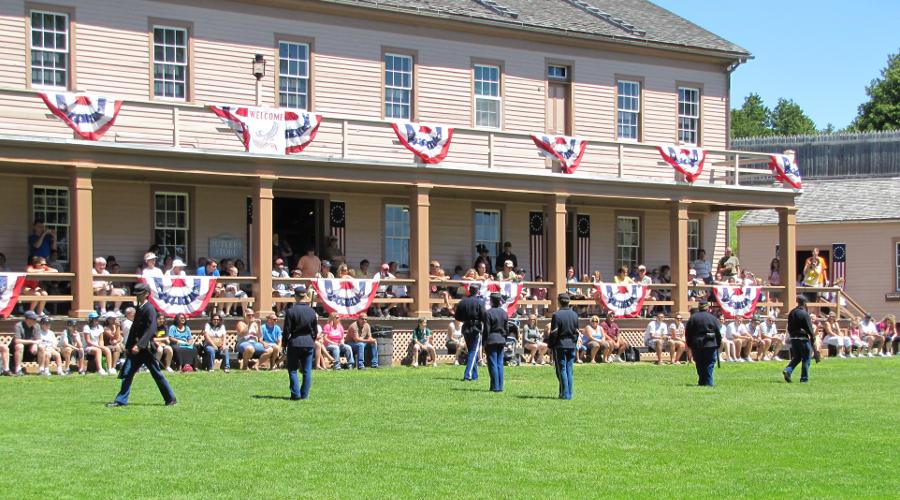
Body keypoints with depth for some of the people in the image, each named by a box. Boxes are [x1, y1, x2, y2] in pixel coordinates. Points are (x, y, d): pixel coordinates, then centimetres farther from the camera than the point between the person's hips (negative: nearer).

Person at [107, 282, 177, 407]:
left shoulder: (149, 309, -13)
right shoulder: (139, 308, 14)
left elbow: (151, 330, -22)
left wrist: (139, 345, -28)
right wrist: (128, 346, 16)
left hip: (146, 347, -8)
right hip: (136, 347, 8)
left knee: (157, 374, 0)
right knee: (127, 373, 4)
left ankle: (171, 399, 10)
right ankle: (121, 400, 7)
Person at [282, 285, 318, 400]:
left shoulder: (291, 311, -10)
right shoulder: (312, 312, 2)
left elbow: (286, 331, -8)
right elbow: (315, 331, 9)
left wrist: (284, 344, 2)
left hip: (294, 343, -3)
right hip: (309, 343, 3)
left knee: (292, 370, 5)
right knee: (307, 371, 8)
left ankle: (296, 394, -2)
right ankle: (305, 394, 9)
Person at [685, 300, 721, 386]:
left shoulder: (692, 318, 2)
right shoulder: (712, 318, -2)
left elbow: (687, 333, 3)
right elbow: (718, 333, 0)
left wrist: (690, 344, 12)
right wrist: (718, 344, 10)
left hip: (696, 344, 2)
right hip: (710, 345, -2)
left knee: (699, 364, 11)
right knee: (709, 364, 3)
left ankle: (701, 381, 14)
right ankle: (708, 382, -3)